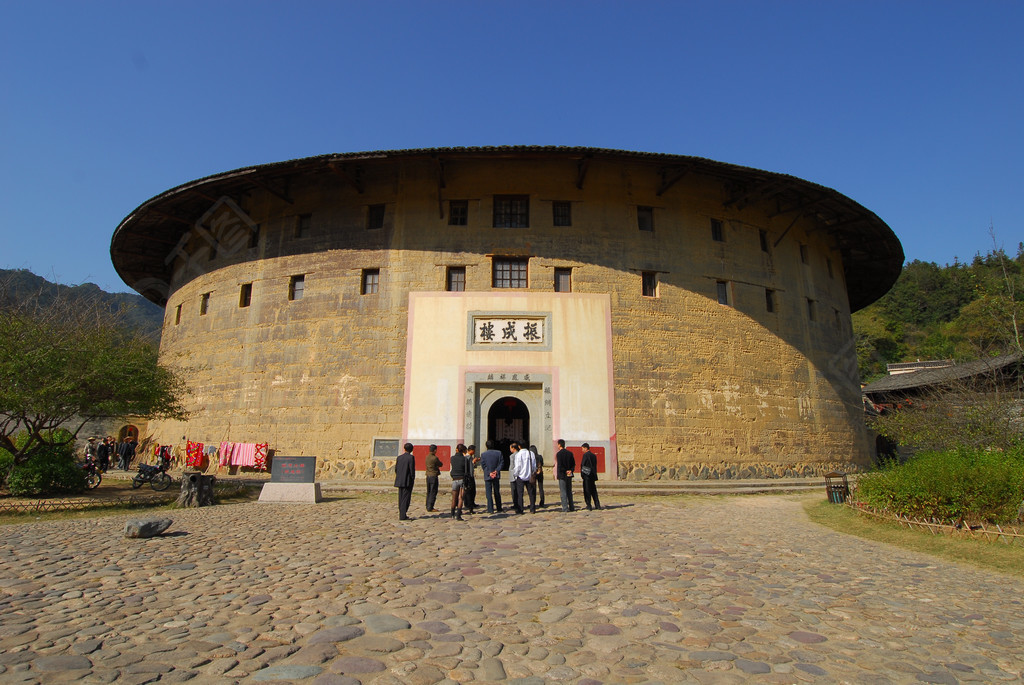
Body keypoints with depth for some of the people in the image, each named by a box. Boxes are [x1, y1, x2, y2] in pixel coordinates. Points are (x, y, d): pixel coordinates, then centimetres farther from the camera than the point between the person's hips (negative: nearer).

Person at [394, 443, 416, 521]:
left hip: (400, 481, 6)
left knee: (401, 498, 12)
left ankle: (401, 515, 16)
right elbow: (412, 469, -14)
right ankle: (403, 516, -8)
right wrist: (413, 479, -3)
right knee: (406, 498, -4)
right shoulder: (411, 457, -11)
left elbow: (396, 469, 10)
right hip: (407, 481, -6)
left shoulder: (399, 457, 8)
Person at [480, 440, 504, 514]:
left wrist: (489, 473, -7)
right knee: (497, 492, 14)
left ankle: (490, 509, 0)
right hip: (496, 476, 2)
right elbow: (501, 463, -4)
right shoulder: (498, 453, -2)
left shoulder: (483, 454, -6)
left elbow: (483, 466, -7)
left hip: (487, 477, -2)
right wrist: (496, 471, -7)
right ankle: (499, 508, 20)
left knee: (489, 493, 3)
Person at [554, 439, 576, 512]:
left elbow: (559, 465, -17)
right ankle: (571, 507, 17)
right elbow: (573, 464, 9)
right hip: (569, 476, 6)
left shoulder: (558, 453, -11)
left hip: (562, 475, -6)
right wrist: (570, 470, 0)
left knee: (563, 492, -1)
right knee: (569, 491, 15)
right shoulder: (570, 453, 8)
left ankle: (565, 508, -3)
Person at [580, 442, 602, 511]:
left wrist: (581, 475, -5)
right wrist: (595, 477, 20)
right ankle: (597, 505, 12)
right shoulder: (593, 455, 13)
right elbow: (595, 466, 16)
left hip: (586, 474, -7)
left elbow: (582, 465, -12)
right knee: (593, 490, 12)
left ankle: (588, 506, -3)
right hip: (593, 475, 7)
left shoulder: (585, 455, -10)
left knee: (587, 491, -2)